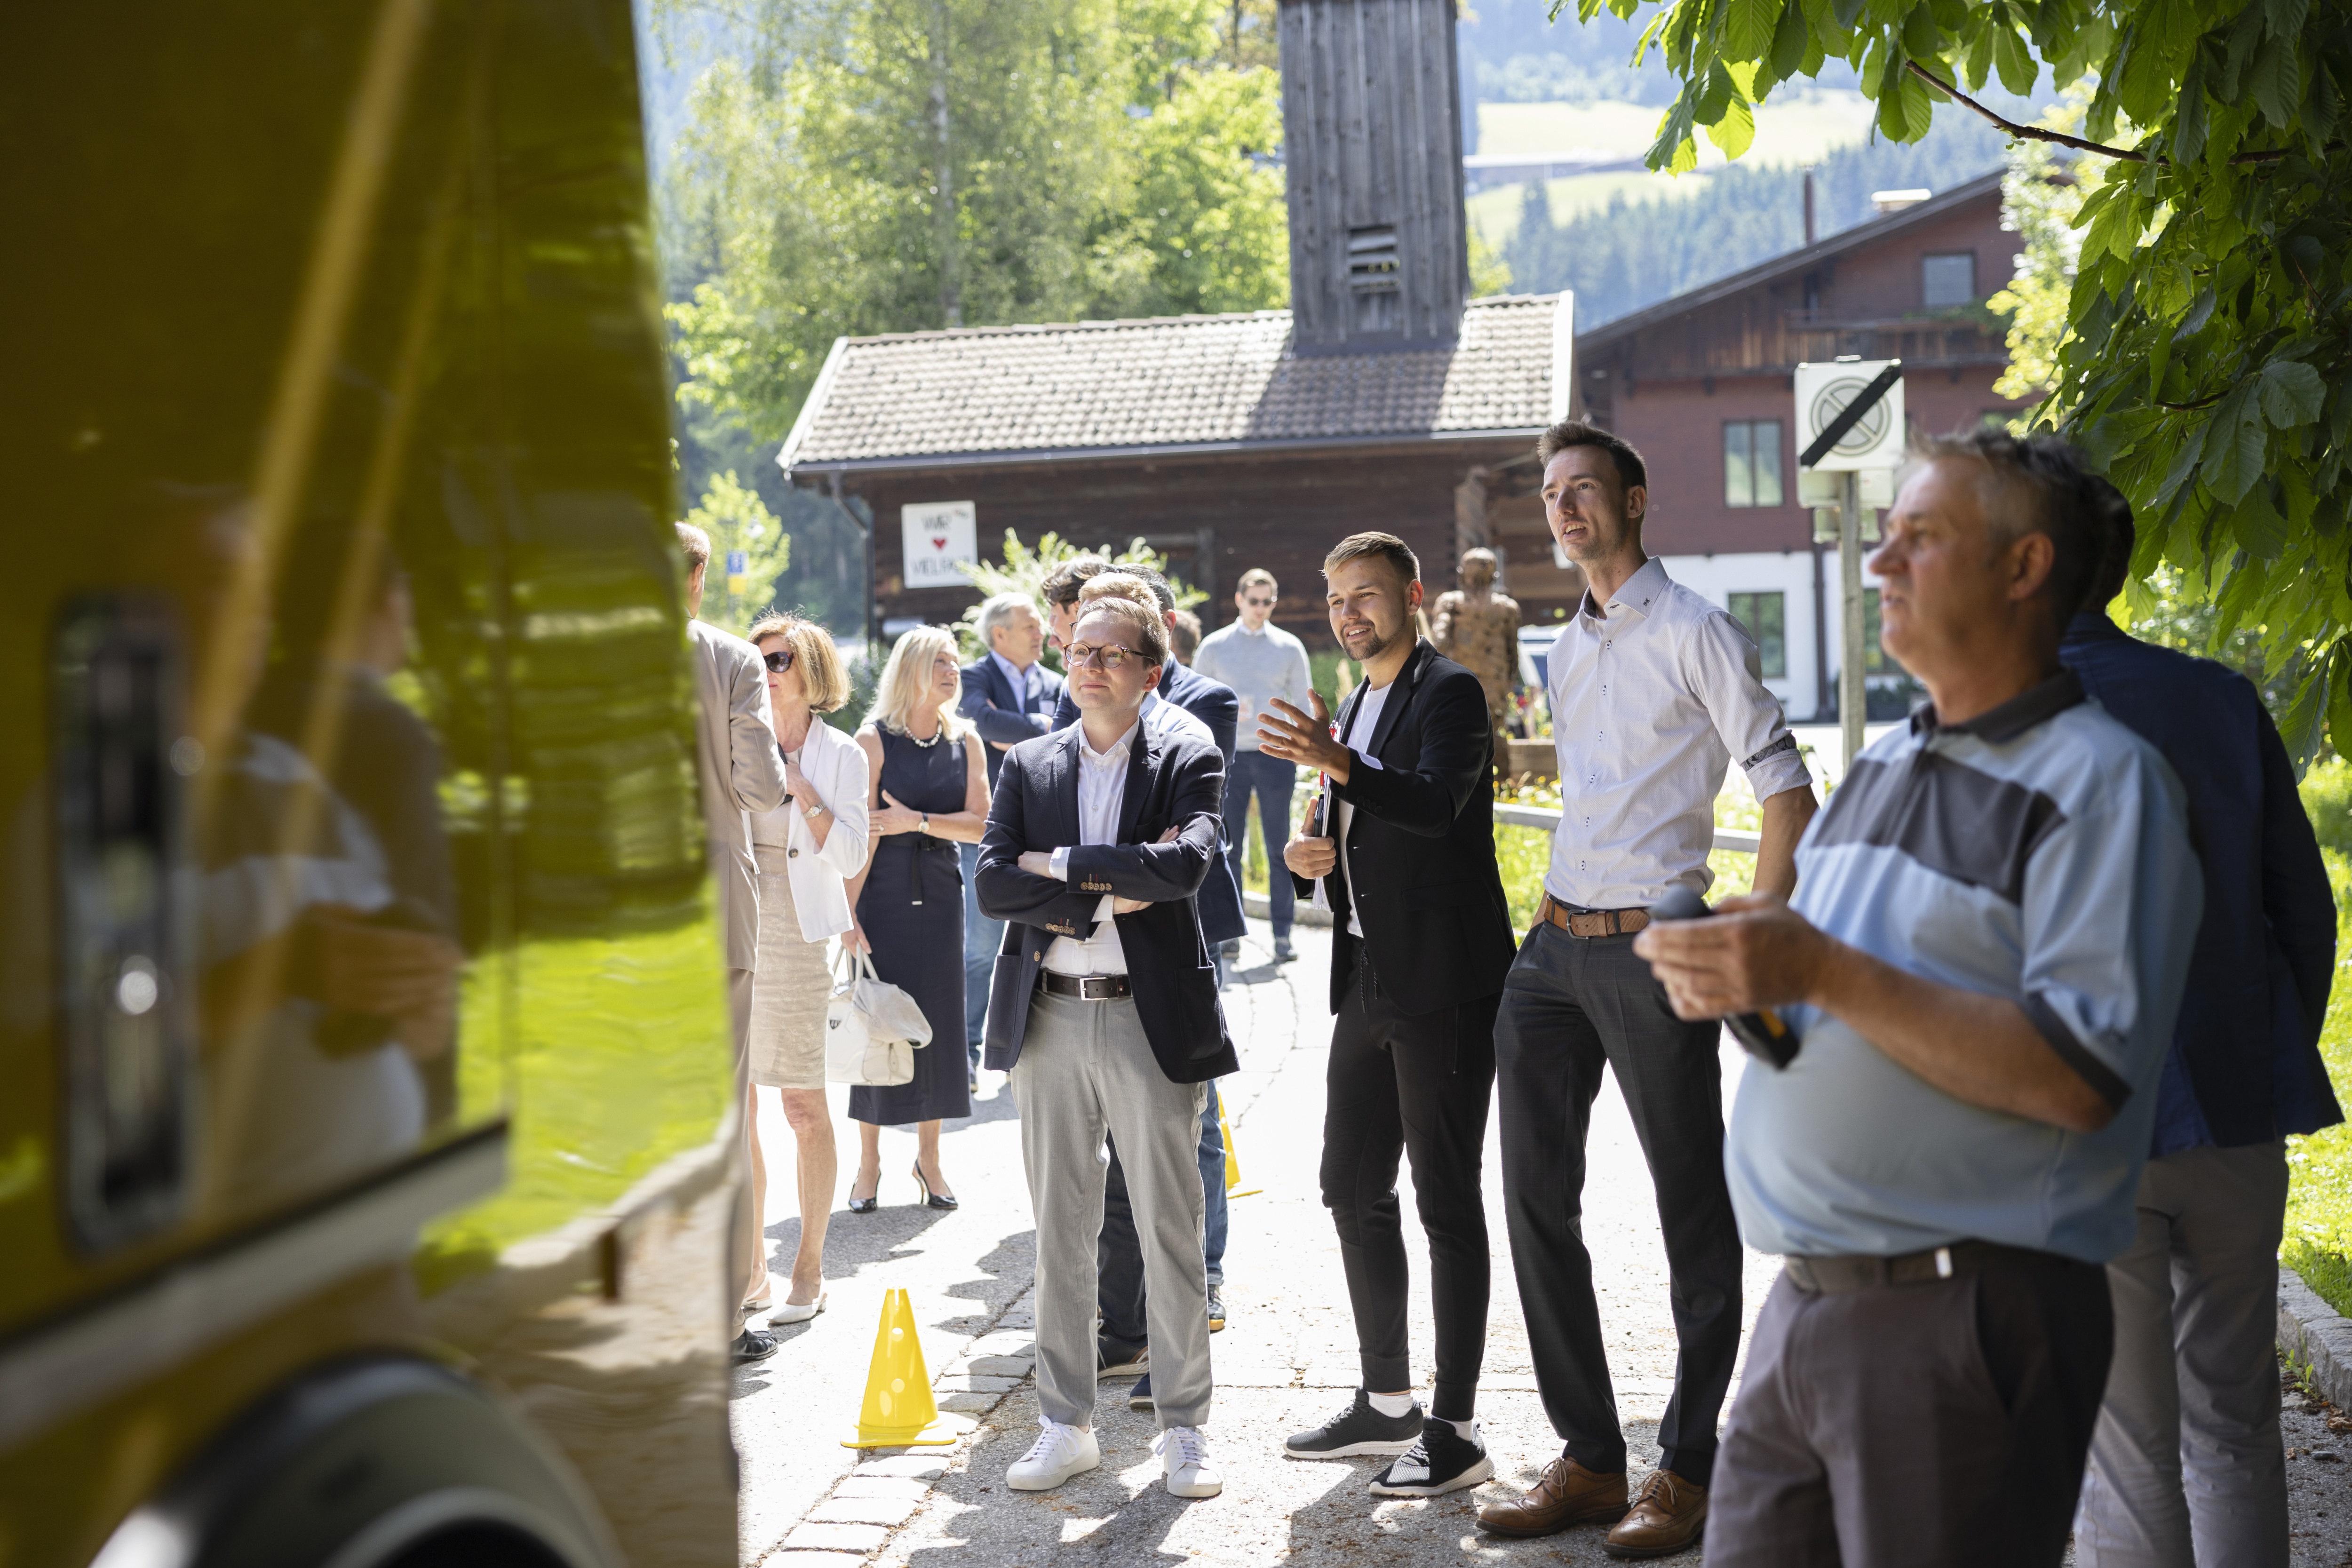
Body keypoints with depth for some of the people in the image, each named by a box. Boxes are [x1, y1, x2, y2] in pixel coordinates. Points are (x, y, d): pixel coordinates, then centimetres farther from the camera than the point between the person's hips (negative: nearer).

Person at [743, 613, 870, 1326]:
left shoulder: (839, 755, 1)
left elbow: (849, 857, -6)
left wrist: (800, 787, -11)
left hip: (796, 939, -4)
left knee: (804, 1107, 0)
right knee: (734, 1107, 7)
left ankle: (809, 1269, 11)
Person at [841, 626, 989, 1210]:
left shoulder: (966, 741, 5)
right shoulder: (875, 739, -5)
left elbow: (980, 823, -1)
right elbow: (862, 832, -9)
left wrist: (917, 821, -13)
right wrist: (849, 913, -12)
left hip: (940, 894, 3)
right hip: (883, 894, -3)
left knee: (939, 1022, 6)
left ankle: (928, 1156, 20)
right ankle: (869, 1163, 13)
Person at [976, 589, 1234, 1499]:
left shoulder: (1188, 763, 1)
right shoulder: (1027, 767, 10)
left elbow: (1187, 863, -18)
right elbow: (992, 886, -4)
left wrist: (1061, 864, -13)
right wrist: (1115, 886, -13)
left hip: (1153, 1021, -3)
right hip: (1049, 1020, 3)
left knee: (1171, 1233, 4)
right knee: (1059, 1234, 9)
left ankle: (1184, 1428, 17)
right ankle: (1065, 1426, 21)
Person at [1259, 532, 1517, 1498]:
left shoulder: (1449, 692, -8)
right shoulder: (1352, 711, 18)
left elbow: (1437, 804, -26)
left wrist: (1338, 763, -41)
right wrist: (1306, 856, 1)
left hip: (1444, 983, -9)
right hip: (1369, 978, 9)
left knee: (1447, 1202, -3)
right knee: (1353, 1190, 13)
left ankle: (1456, 1429, 5)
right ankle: (1387, 1401, 26)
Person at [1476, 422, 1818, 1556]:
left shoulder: (1695, 634, -6)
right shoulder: (1569, 648, 16)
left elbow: (1788, 794, -10)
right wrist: (1559, 914, 18)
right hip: (1553, 949, 8)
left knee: (1695, 1217, 2)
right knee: (1538, 1201, 8)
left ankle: (1687, 1473, 12)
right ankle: (1588, 1460, 18)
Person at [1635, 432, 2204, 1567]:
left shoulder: (2100, 782, -10)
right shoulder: (1879, 768, 15)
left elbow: (2080, 1080, -21)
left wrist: (1824, 974, -22)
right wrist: (1730, 977, 0)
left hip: (1968, 1318, -7)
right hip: (1806, 1304, 7)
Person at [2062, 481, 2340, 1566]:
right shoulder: (2222, 700, 2)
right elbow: (2304, 906, 6)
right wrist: (2282, 1062, 18)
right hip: (2237, 1118, 4)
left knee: (2127, 1457, 7)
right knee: (2234, 1426, 18)